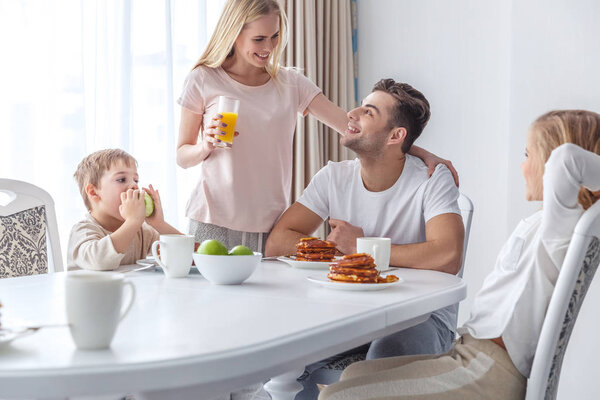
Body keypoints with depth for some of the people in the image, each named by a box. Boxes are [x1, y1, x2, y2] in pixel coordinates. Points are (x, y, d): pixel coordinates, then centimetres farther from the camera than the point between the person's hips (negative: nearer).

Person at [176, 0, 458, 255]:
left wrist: (421, 153, -7)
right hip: (215, 223, -2)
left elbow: (350, 124, 1)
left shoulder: (290, 83, 7)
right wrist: (207, 144, -17)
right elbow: (182, 157, 6)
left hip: (271, 224, 2)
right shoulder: (203, 80, 1)